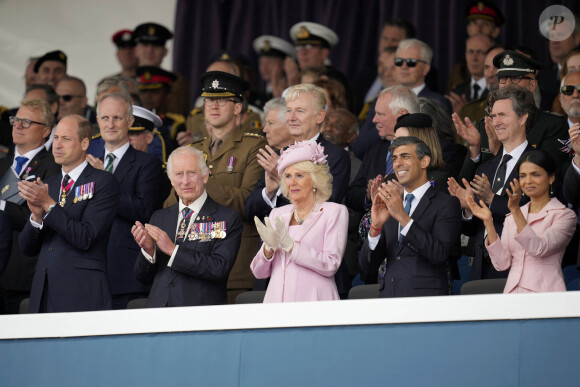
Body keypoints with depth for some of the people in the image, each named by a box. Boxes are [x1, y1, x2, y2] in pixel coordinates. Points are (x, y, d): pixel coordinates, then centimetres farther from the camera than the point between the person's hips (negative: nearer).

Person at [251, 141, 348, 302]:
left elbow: (331, 265, -7)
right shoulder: (277, 214, 18)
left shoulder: (334, 212, 5)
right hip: (276, 300, 3)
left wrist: (290, 245, -12)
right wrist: (269, 248, -4)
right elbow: (259, 272, 15)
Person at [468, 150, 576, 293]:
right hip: (512, 294, 4)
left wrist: (516, 210, -18)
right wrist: (488, 221, 0)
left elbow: (539, 249, -13)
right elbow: (502, 263, 7)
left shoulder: (564, 215, 2)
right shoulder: (511, 218, 17)